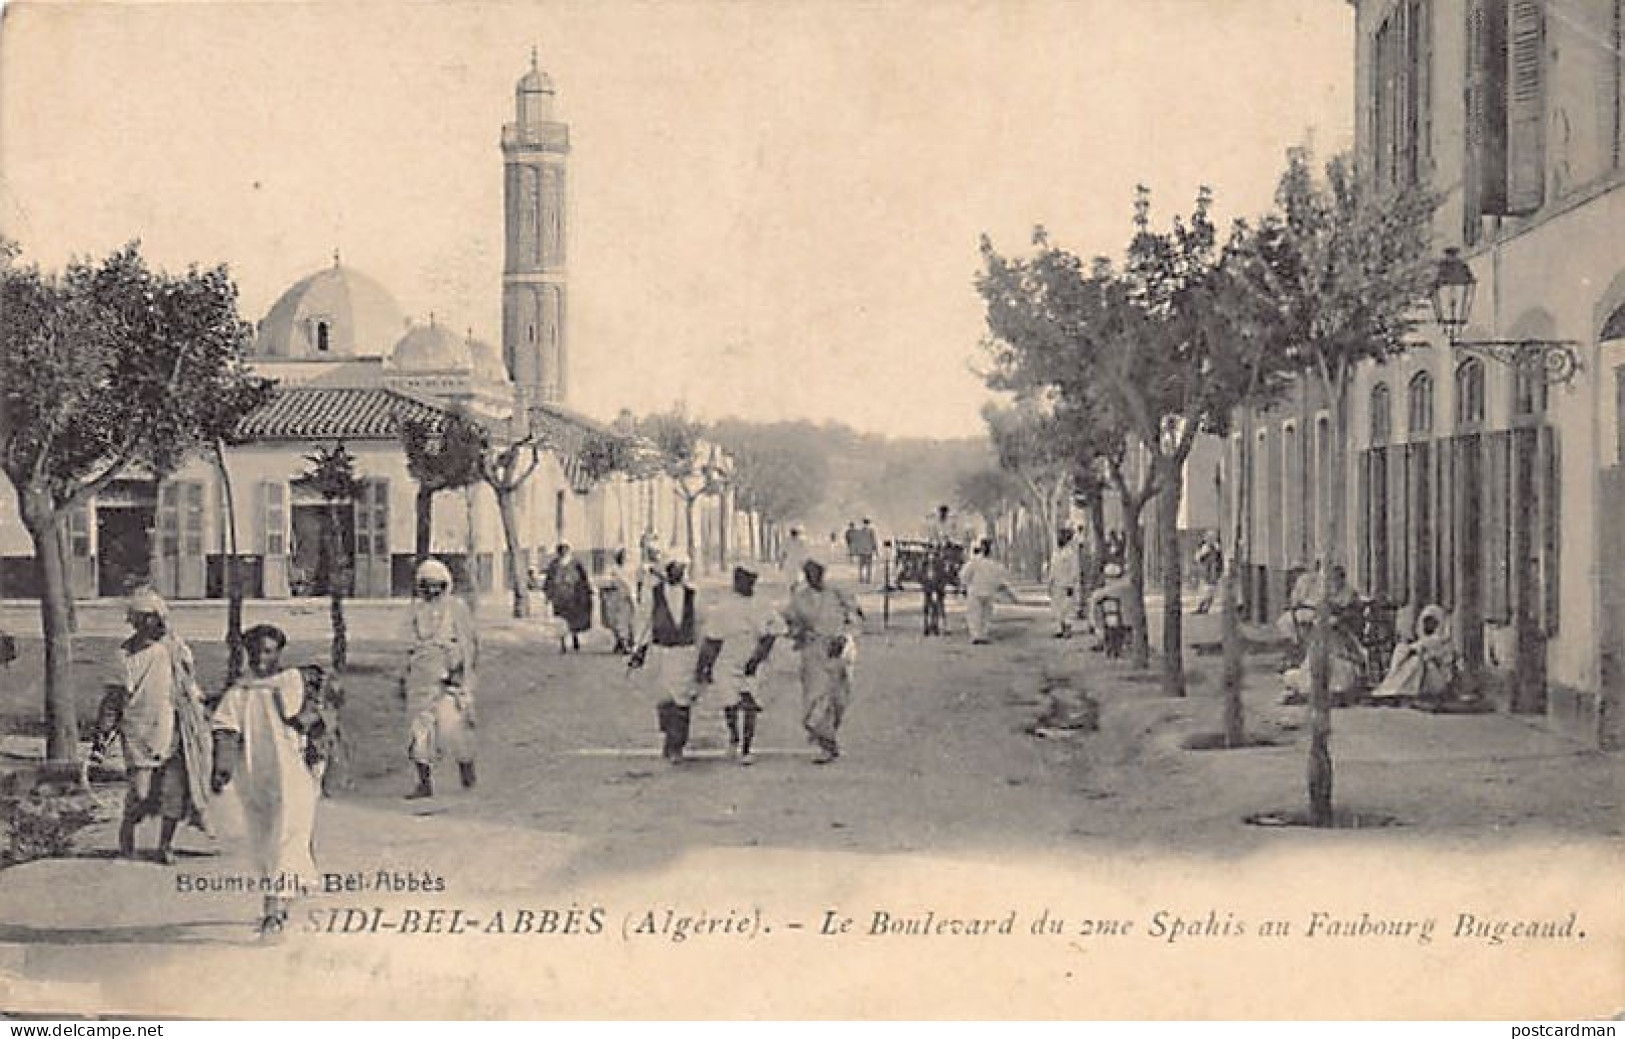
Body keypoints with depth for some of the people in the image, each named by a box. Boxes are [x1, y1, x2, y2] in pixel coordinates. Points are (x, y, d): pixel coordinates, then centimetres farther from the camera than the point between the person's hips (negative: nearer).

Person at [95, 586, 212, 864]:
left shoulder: (178, 649, 8)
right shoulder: (126, 654, 0)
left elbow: (192, 689, 18)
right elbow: (113, 698, 3)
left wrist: (199, 722, 20)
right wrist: (102, 735, -1)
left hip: (174, 733, 2)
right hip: (139, 732, -2)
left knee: (174, 791, -1)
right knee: (139, 791, -8)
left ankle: (166, 845, 13)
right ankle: (126, 841, 14)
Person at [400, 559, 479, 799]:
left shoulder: (456, 608, -2)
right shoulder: (418, 611, 14)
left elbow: (468, 643, -3)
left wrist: (460, 670, -14)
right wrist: (404, 679, 21)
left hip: (449, 677, -5)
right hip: (421, 678, 5)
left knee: (452, 726, -8)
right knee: (421, 728, 0)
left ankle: (466, 766, 18)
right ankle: (425, 783, 5)